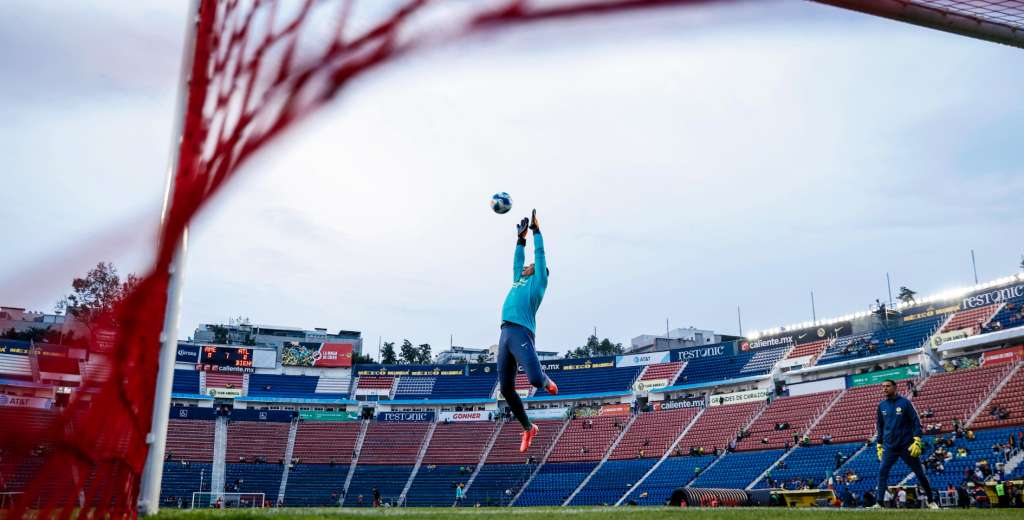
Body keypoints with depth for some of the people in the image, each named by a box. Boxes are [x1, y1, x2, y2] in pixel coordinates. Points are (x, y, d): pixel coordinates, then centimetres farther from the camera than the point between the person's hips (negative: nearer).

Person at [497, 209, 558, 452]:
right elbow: (517, 261, 42)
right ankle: (528, 429, 17)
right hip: (505, 335, 7)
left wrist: (536, 231, 22)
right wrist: (521, 239, 45)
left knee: (535, 379, -21)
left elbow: (540, 255, 13)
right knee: (506, 389, 2)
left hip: (521, 334, -7)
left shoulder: (538, 282, 13)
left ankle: (546, 380, 17)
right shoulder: (519, 282, 29)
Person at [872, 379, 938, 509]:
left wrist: (917, 441, -13)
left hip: (907, 445, -2)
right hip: (889, 447, 2)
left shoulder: (904, 402, -3)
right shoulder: (881, 406, 7)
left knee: (920, 473, 7)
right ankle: (879, 503, -12)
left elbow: (915, 421, -4)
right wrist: (879, 445, 13)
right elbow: (880, 426, 15)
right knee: (882, 472, -12)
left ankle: (930, 501, 25)